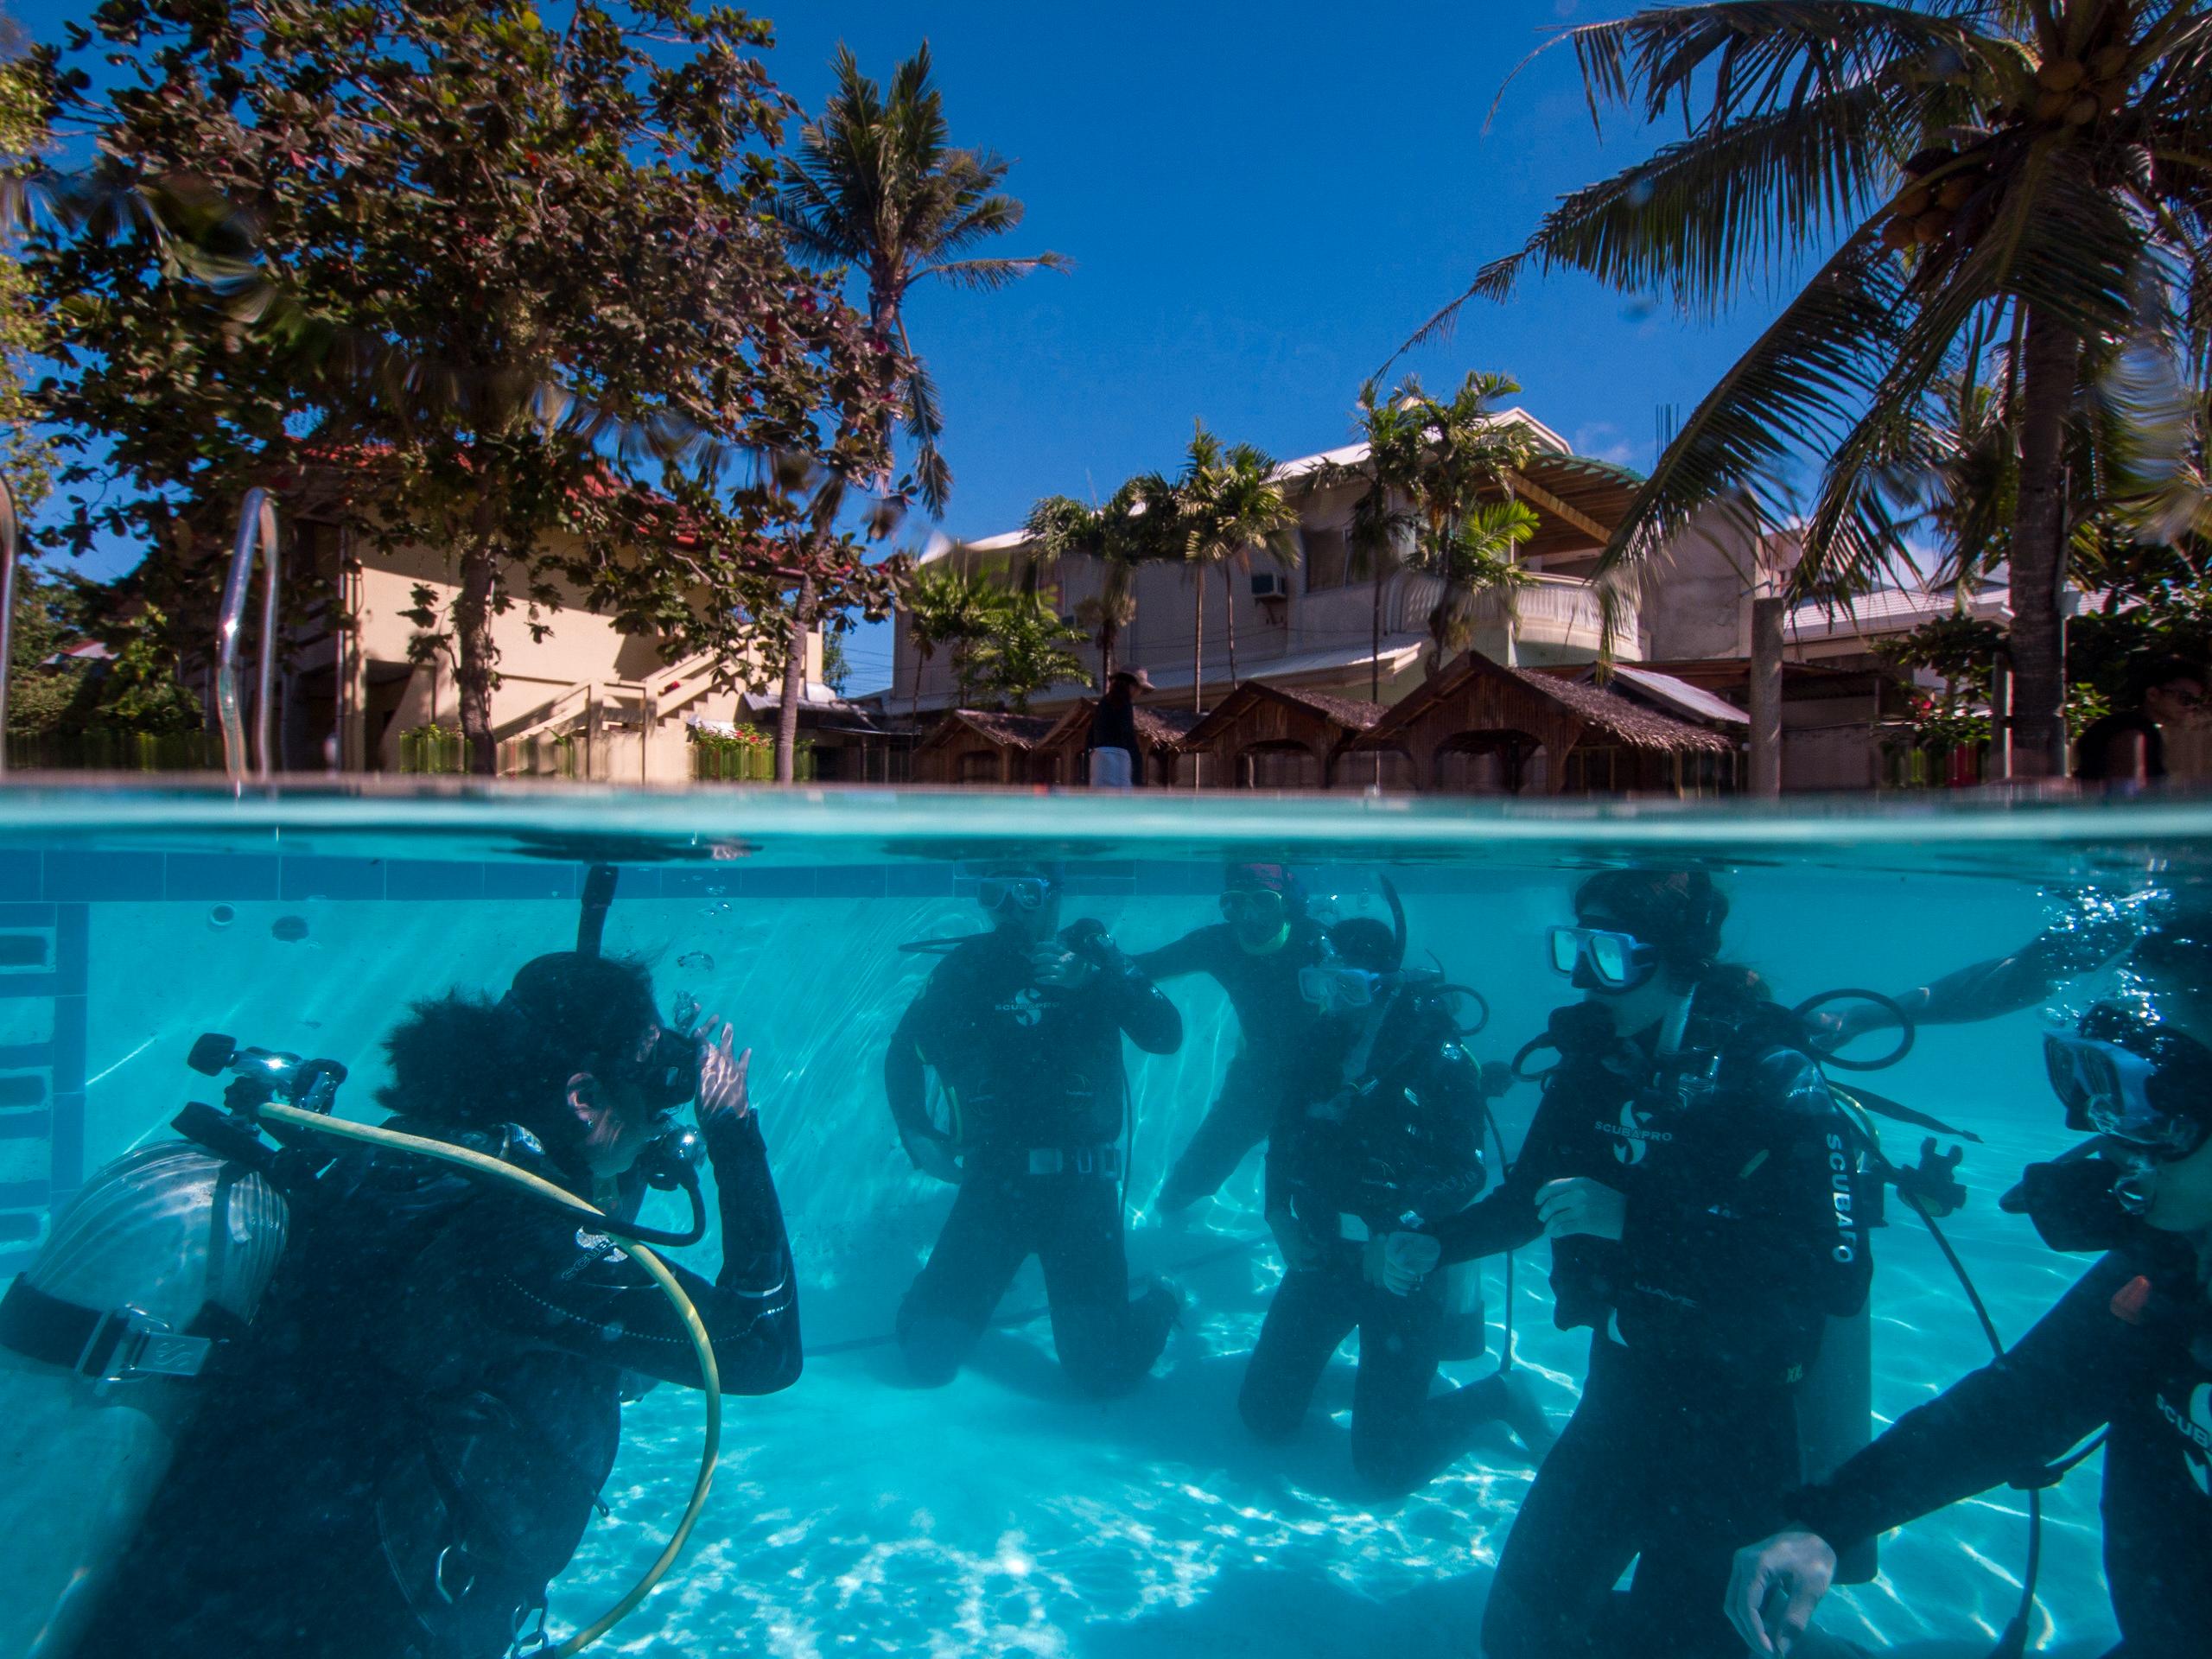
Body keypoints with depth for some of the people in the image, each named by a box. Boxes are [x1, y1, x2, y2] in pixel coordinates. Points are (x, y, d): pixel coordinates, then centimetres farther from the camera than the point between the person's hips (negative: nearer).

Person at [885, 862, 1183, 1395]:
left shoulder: (1094, 957, 0)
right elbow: (903, 1055, 12)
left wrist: (1092, 980, -21)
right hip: (992, 1181, 2)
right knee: (930, 1356, -3)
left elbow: (1166, 1035, -11)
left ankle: (1156, 1304, 27)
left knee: (1105, 1370, -7)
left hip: (1080, 1184, -1)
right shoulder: (965, 967, 2)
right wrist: (917, 1134, 1)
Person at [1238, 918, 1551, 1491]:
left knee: (1386, 1462, -2)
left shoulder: (1437, 1060, -16)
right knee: (1264, 1415, 11)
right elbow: (1284, 1142, 11)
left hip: (1403, 1265, -5)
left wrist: (1398, 1243, -32)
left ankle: (1495, 1395, 23)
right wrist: (1280, 1219, -4)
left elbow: (1464, 1176, -20)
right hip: (1323, 1256, 5)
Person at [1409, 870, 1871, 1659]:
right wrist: (1436, 1241, -6)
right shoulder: (1594, 1060, -4)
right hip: (1621, 1392, 6)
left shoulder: (1771, 1077, -20)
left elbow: (1835, 1273, -30)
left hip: (1736, 1417, -5)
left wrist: (1635, 1220, -33)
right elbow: (1531, 1196, 11)